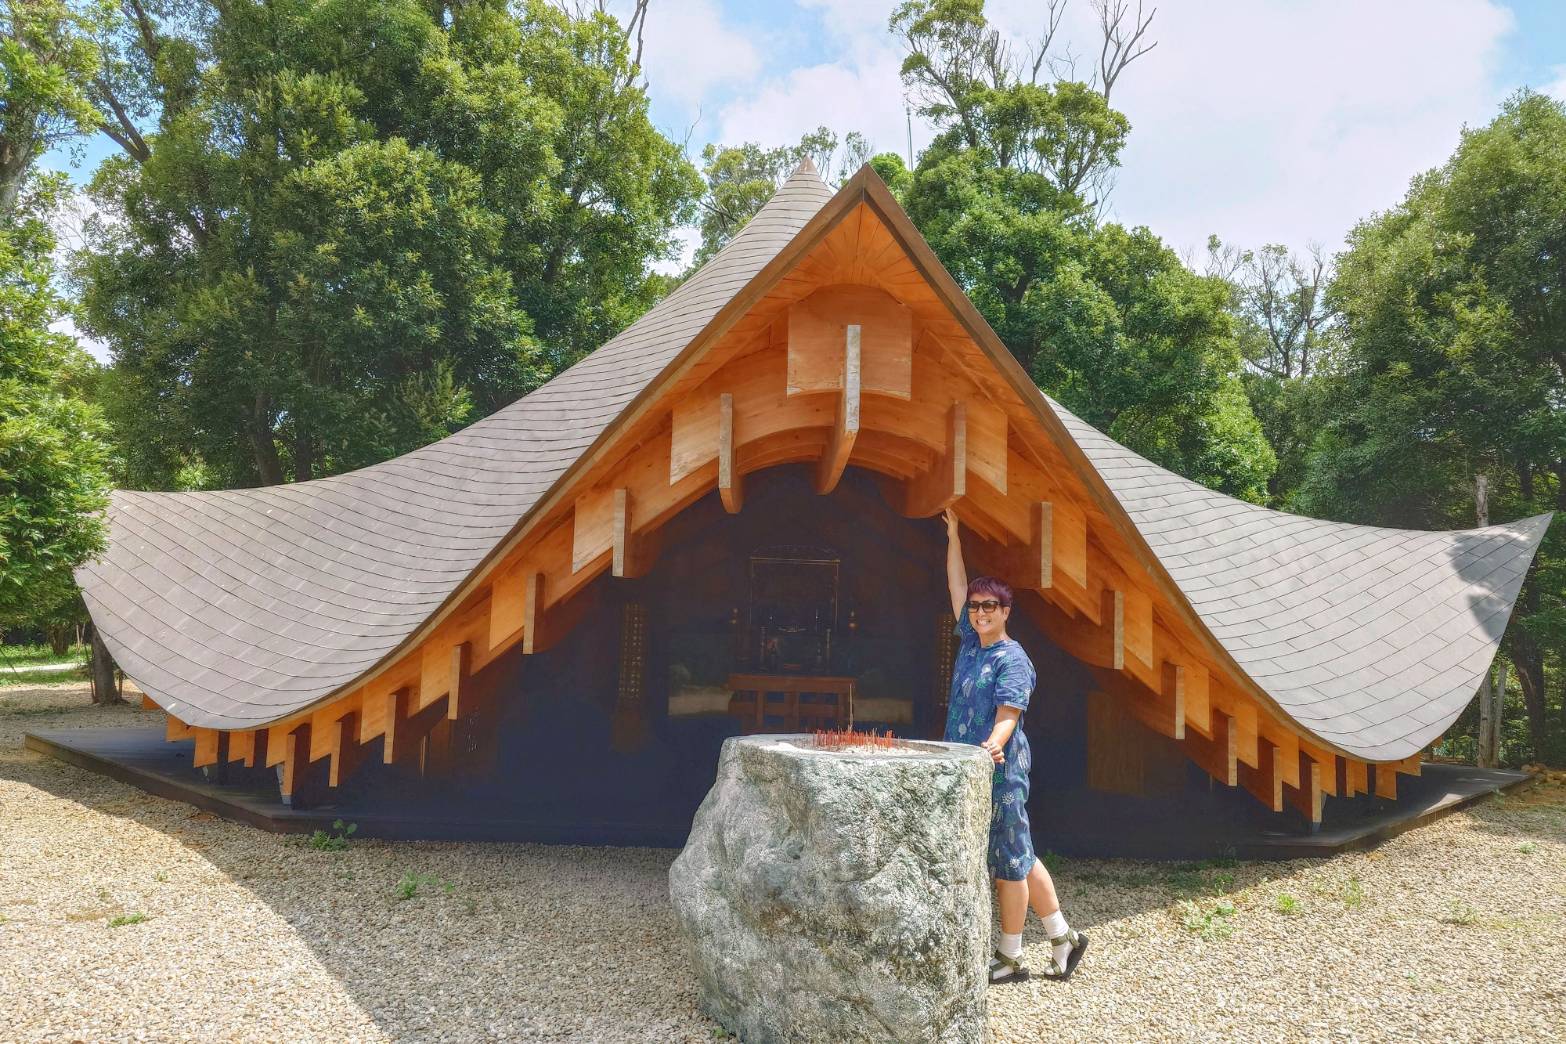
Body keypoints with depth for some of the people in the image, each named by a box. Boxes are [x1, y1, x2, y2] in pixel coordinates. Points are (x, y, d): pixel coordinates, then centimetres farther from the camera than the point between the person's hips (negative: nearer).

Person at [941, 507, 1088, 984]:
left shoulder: (1012, 659, -12)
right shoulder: (970, 641, 10)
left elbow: (1007, 717, -22)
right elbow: (957, 585, 14)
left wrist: (993, 745, -41)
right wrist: (953, 534, 13)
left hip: (1000, 770, -8)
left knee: (1010, 861, 3)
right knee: (1018, 857, 14)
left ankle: (1010, 958, 13)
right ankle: (1062, 938, 25)